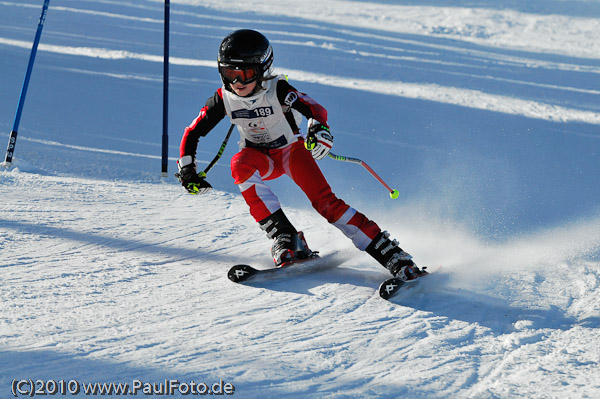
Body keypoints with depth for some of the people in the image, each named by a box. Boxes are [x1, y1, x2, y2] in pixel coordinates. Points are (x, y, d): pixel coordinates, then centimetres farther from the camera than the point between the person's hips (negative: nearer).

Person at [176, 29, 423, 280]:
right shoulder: (224, 99, -15)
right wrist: (187, 170, -16)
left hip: (291, 150, -3)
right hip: (259, 157, 3)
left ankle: (389, 252, -22)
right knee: (240, 165, -32)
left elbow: (314, 109, -40)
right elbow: (192, 133, -4)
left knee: (324, 200, -23)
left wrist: (319, 129, -62)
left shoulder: (277, 90, -25)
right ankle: (284, 237, -33)